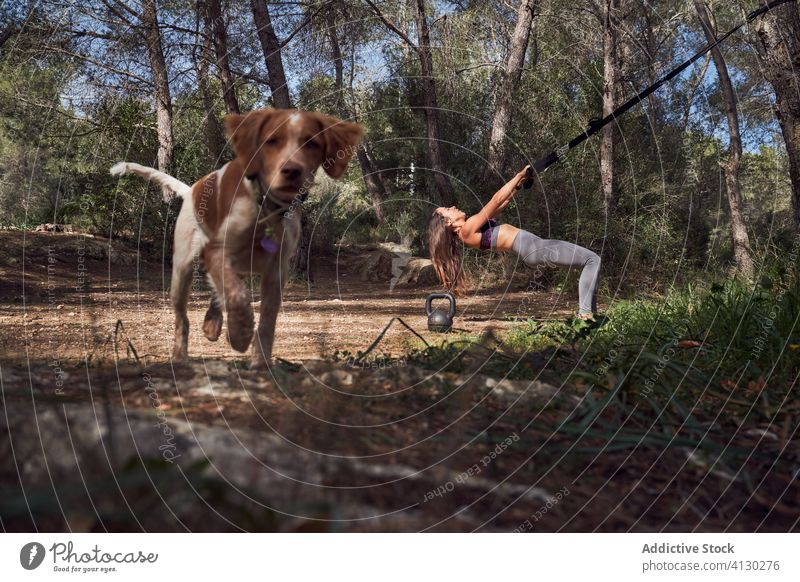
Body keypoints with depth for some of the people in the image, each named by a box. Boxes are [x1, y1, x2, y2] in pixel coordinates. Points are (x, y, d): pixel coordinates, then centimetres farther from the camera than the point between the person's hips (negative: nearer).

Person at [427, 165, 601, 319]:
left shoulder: (472, 228, 16)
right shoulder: (468, 230, -12)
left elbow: (503, 202, 21)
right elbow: (496, 200, -12)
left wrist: (521, 182, 15)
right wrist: (520, 175, -4)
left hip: (535, 244, 10)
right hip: (533, 248, -10)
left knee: (589, 260, 12)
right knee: (592, 259, -10)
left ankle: (589, 312, 9)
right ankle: (585, 314, -11)